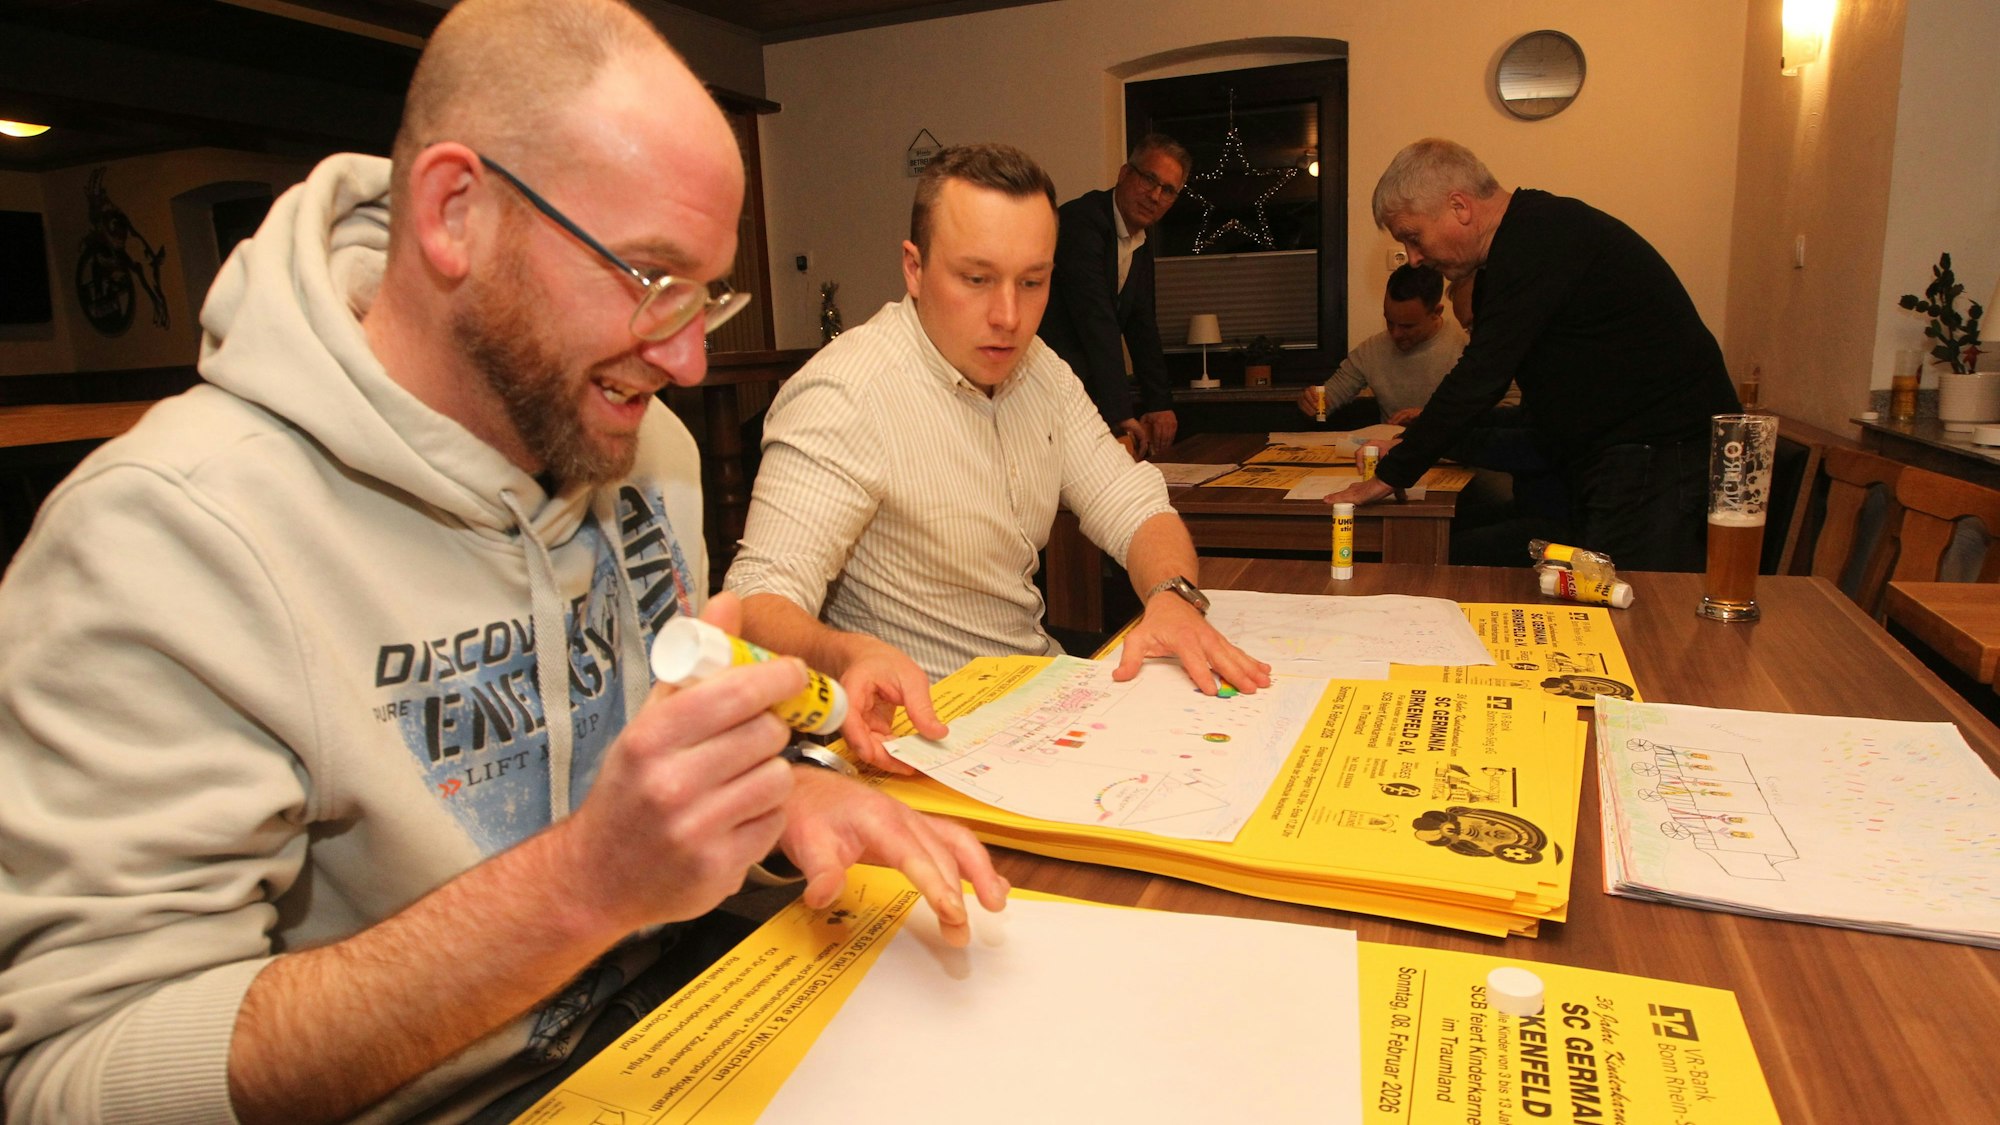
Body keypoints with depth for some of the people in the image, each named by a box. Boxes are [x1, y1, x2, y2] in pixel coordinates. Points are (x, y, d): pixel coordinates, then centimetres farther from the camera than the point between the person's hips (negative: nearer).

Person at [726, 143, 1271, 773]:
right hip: (922, 723, -8)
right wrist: (851, 657, -49)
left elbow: (1134, 507, 5)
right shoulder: (844, 396, -20)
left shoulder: (1037, 369, 7)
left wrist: (1173, 597, -18)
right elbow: (760, 602, -26)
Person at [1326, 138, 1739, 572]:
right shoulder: (1529, 236, 16)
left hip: (1660, 456, -10)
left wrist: (1391, 475, -13)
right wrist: (1411, 448, 14)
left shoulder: (1539, 239, -18)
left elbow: (1481, 377, -21)